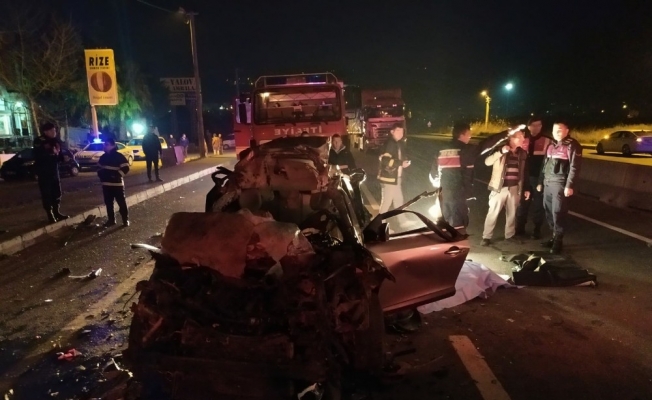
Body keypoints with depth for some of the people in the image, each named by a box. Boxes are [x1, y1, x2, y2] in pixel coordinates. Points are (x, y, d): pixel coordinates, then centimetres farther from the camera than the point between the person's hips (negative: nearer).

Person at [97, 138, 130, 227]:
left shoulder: (119, 156, -9)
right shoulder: (103, 157, 11)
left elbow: (125, 168, -14)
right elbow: (99, 167, 24)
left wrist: (117, 175, -20)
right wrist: (100, 174, 6)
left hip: (117, 184, -6)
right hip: (106, 184, 7)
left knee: (122, 203, -2)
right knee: (108, 203, 12)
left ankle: (125, 220, 7)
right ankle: (111, 220, 24)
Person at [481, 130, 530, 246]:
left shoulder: (523, 153, 7)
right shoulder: (501, 149, -4)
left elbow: (524, 173, 12)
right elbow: (487, 162, -17)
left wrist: (526, 189, 10)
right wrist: (501, 152, -28)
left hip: (515, 188, 4)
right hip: (500, 187, -4)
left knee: (512, 213, 13)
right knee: (493, 213, -2)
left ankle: (510, 235, 26)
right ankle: (486, 237, 4)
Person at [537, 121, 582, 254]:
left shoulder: (572, 145, -4)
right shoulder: (551, 145, 18)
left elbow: (574, 167, -11)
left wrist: (569, 186, -18)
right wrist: (540, 182, 17)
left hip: (560, 184, -7)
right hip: (547, 183, 7)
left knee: (558, 213, -5)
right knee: (548, 211, 9)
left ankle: (558, 241, 4)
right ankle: (554, 237, 21)